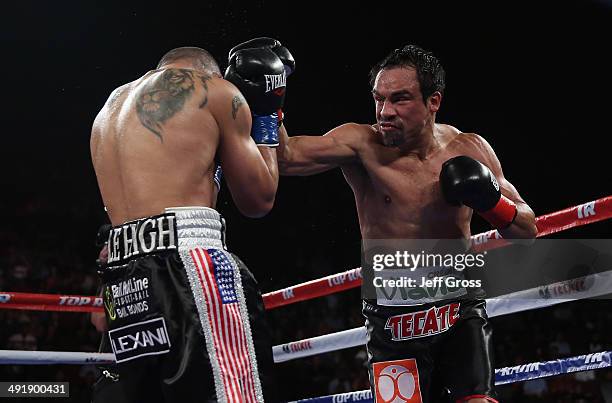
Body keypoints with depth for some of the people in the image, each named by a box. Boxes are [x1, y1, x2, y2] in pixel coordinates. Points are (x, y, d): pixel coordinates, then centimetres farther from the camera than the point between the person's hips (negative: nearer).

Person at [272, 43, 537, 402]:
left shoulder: (469, 150, -1)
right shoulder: (362, 144, -8)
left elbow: (528, 231, 4)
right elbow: (287, 157, -24)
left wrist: (491, 200, -14)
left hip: (460, 312, 1)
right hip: (392, 320, -1)